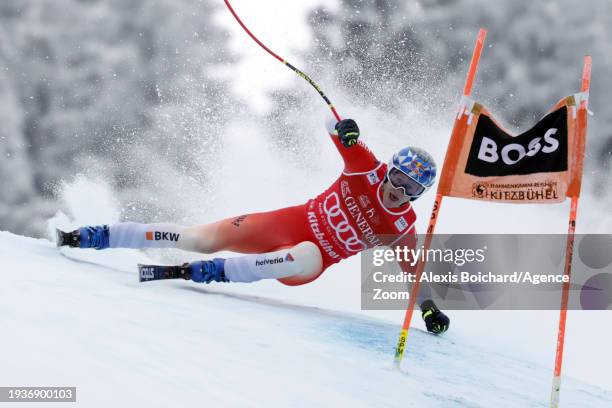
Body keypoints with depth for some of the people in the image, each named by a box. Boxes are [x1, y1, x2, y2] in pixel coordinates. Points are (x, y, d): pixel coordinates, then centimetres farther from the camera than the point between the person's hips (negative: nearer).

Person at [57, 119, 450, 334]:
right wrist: (344, 128, -33)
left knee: (307, 259, -40)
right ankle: (91, 237, -3)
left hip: (309, 259, -1)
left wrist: (430, 308, -10)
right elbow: (330, 124, -9)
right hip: (287, 223, 1)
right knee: (200, 238, -11)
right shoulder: (369, 169, -8)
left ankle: (199, 273, -40)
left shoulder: (402, 228, -6)